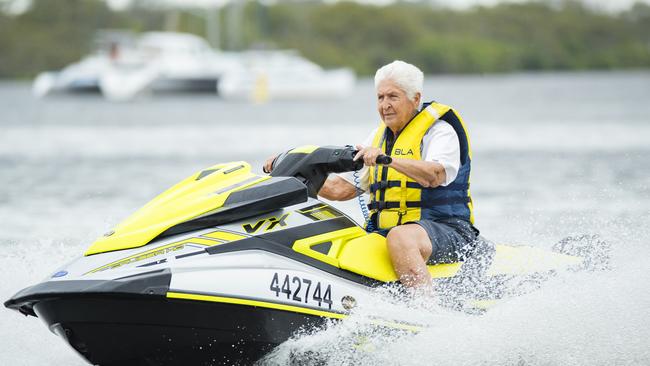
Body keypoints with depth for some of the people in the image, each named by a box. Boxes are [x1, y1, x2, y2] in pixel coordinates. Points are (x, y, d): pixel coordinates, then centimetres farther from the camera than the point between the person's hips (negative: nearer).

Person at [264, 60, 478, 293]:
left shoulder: (440, 130, -2)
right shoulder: (380, 136, 20)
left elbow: (434, 175, -24)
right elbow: (340, 188, 20)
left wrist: (387, 159, -37)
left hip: (446, 230, -7)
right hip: (387, 230, 7)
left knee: (400, 237, -39)